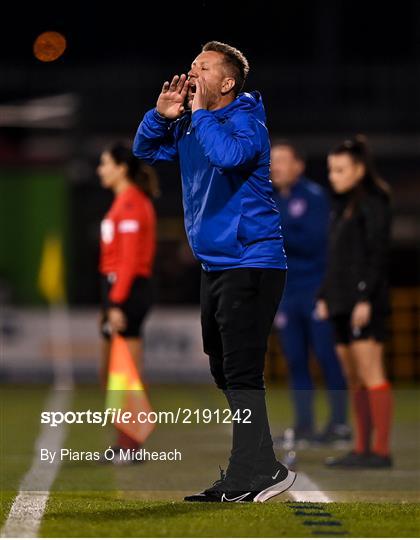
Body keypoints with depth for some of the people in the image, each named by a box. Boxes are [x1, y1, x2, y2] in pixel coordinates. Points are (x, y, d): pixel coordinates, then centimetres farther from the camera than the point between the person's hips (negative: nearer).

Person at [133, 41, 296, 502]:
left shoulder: (244, 120, -13)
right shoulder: (190, 125, 12)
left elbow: (229, 154, -34)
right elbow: (146, 151, 19)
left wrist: (199, 113, -20)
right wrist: (162, 115, 0)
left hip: (250, 264, -10)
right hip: (214, 266, 10)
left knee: (240, 373, -12)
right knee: (225, 372, 14)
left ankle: (250, 475, -10)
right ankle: (260, 468, 23)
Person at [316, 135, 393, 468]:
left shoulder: (373, 203, -8)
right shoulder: (343, 205, 19)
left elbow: (377, 253, -15)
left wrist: (365, 298, -20)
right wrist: (325, 295, 16)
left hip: (365, 301, -9)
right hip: (343, 301, 9)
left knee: (371, 375, -10)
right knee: (355, 379, 10)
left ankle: (381, 450, -9)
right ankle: (362, 449, 14)